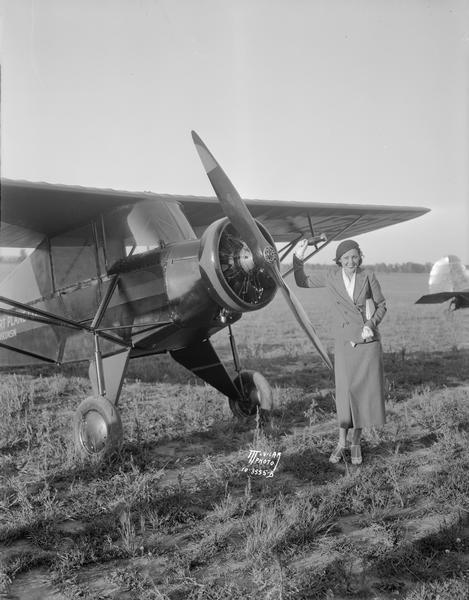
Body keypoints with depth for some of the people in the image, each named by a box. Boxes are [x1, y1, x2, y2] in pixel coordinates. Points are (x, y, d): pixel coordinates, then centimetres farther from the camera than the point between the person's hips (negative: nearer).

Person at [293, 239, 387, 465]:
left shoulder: (368, 277, -2)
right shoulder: (331, 279, 1)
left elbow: (382, 305, 7)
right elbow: (302, 281, 12)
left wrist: (371, 324, -9)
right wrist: (298, 258, 0)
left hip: (369, 343, 0)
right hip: (345, 344, 0)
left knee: (366, 392, 3)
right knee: (346, 393, -3)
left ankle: (356, 443, 17)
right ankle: (341, 444, 12)